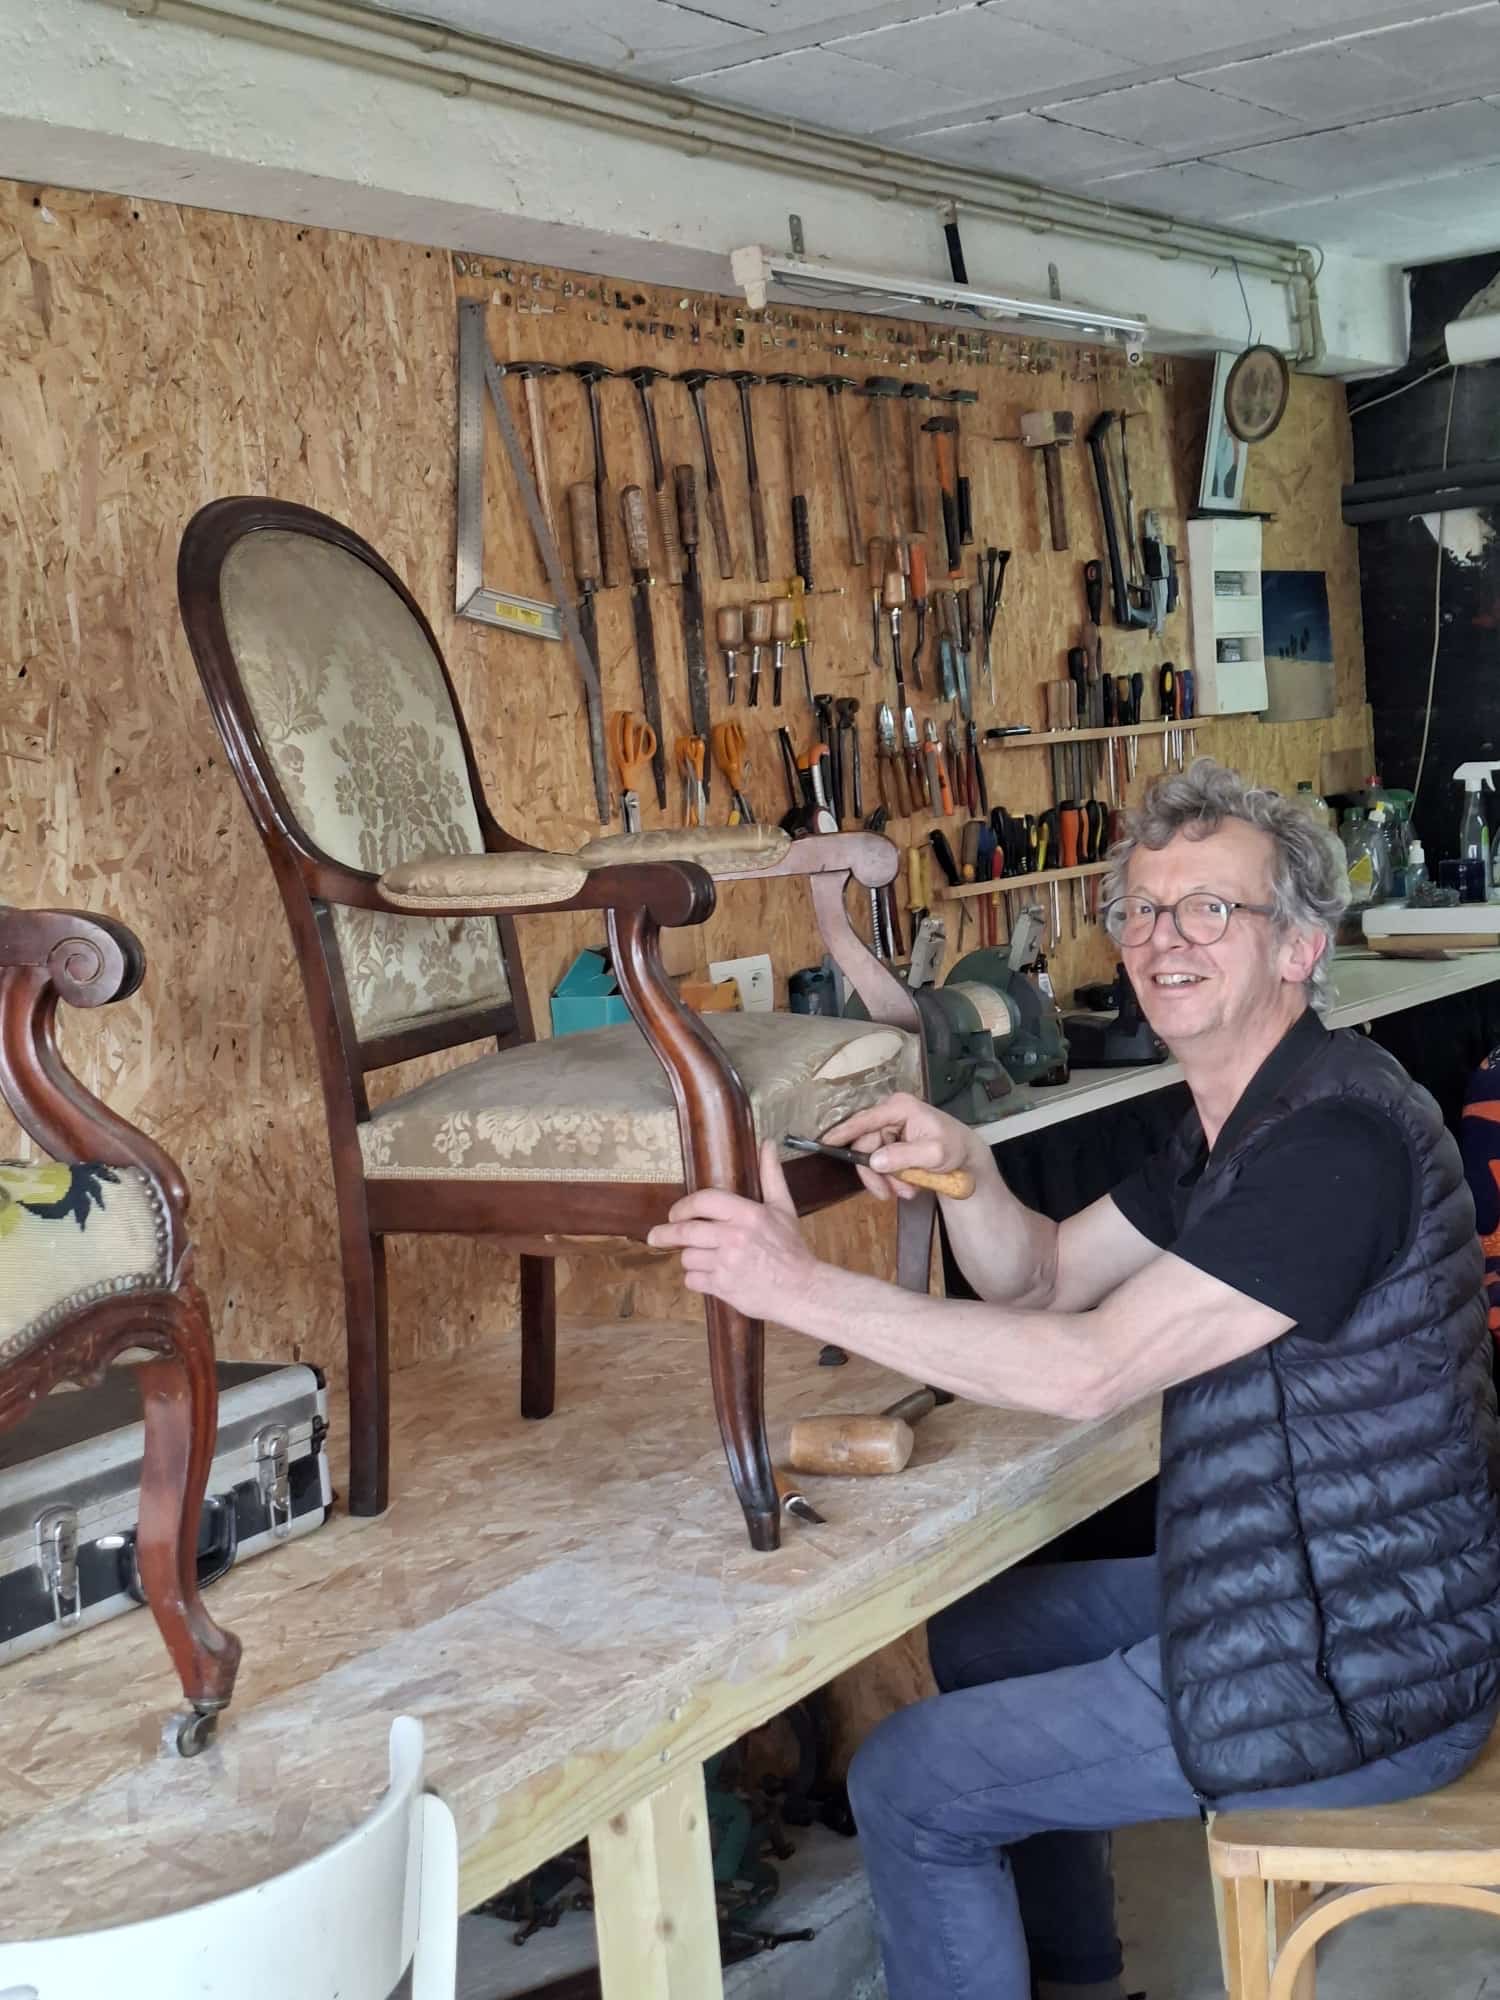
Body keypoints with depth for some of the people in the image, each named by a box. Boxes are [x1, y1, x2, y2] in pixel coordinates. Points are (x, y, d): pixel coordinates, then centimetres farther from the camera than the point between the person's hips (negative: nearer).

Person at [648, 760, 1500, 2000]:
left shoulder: (1336, 1140, -26)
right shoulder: (1238, 1120, 8)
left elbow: (1091, 1371, -29)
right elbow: (1045, 1278, 11)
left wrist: (806, 1286, -28)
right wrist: (963, 1169, -11)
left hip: (1361, 1682, -10)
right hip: (1289, 1587, 10)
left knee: (910, 1785, -6)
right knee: (974, 1637, 24)